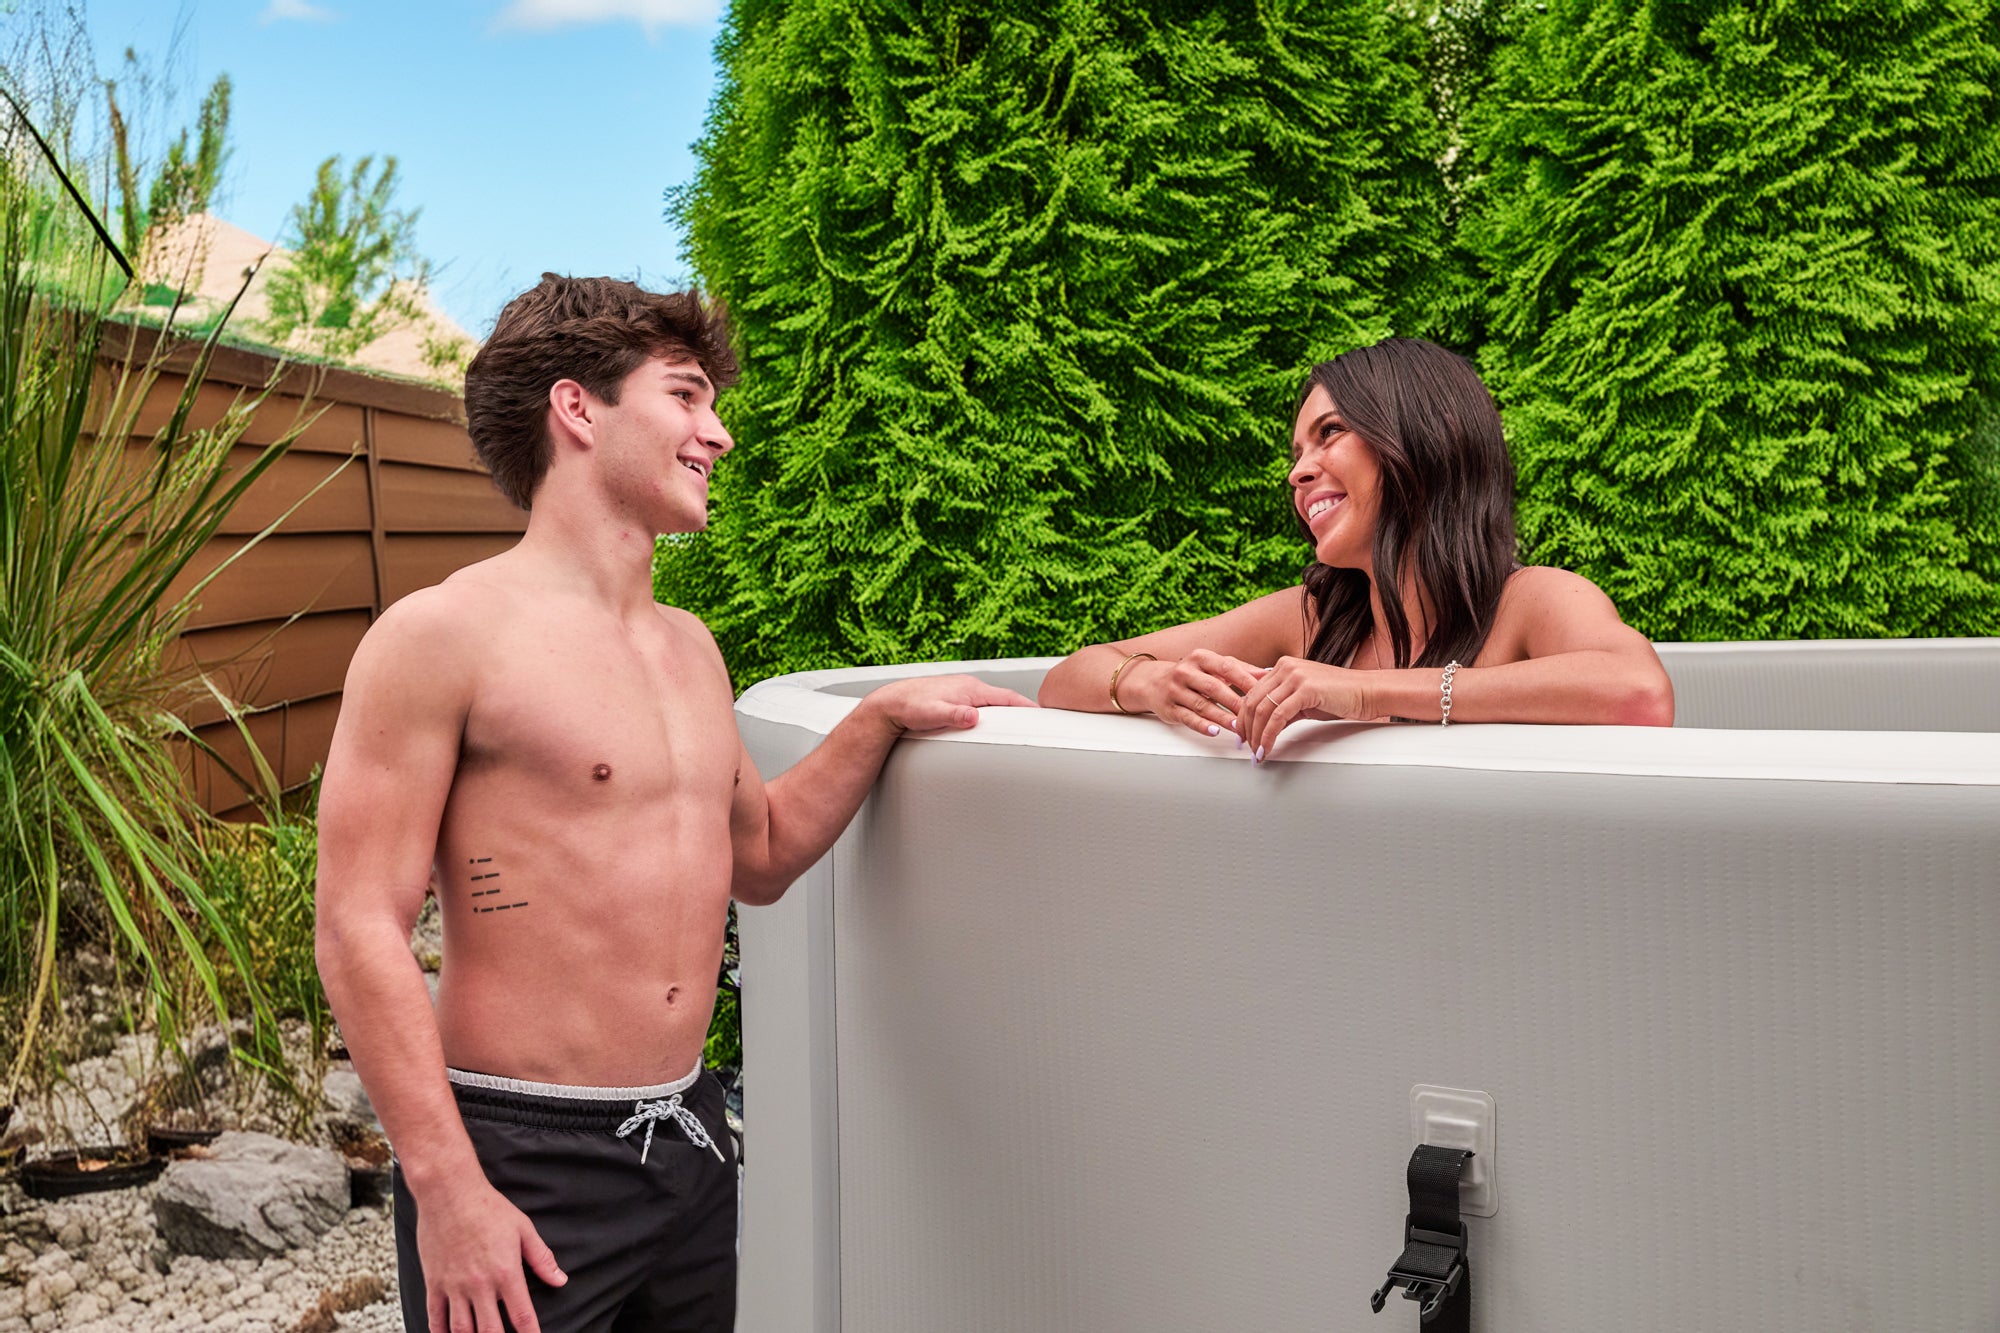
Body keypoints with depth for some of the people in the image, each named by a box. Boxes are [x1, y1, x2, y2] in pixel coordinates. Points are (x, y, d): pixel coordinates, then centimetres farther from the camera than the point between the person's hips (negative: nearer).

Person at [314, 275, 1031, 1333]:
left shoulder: (690, 647, 11)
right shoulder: (442, 633, -12)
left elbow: (759, 858, 20)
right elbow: (359, 929, -14)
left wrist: (880, 718, 8)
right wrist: (446, 1188, -18)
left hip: (687, 1139, 7)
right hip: (520, 1163, -7)